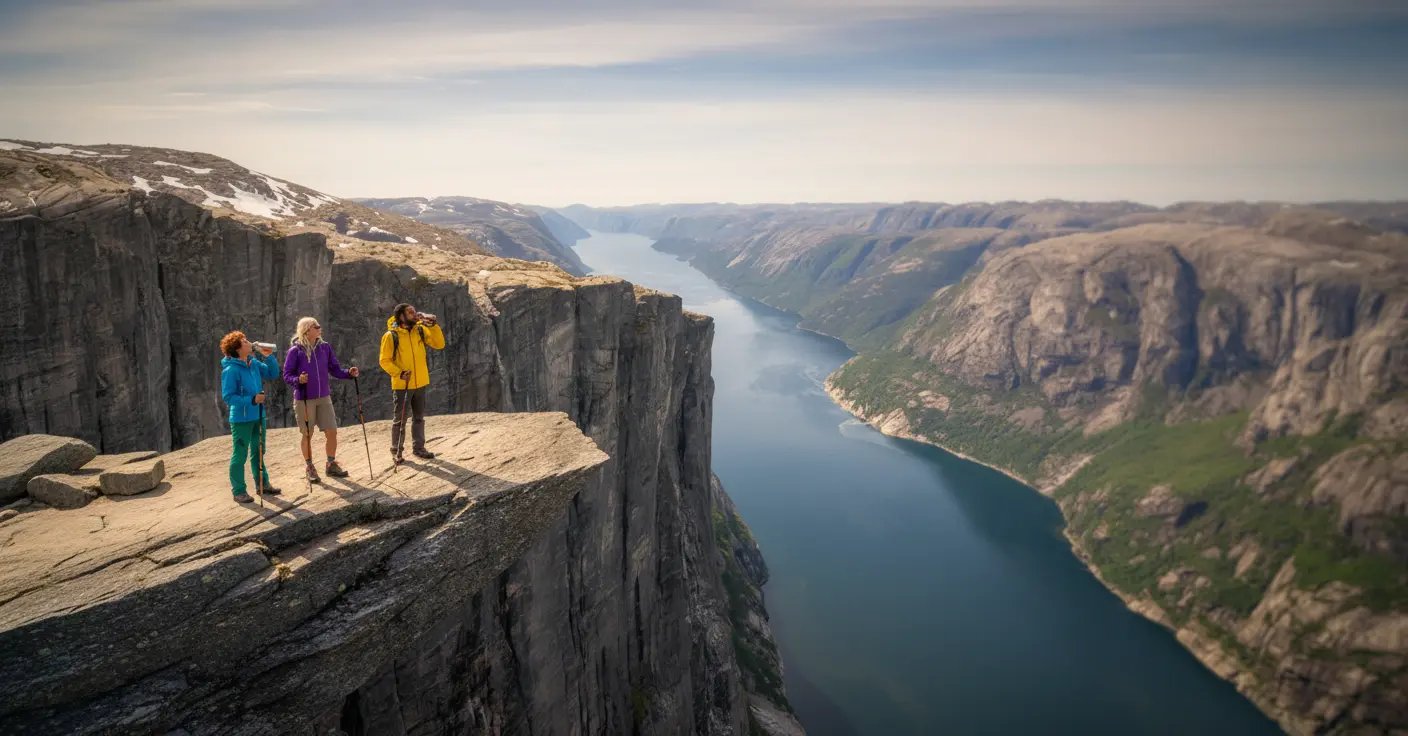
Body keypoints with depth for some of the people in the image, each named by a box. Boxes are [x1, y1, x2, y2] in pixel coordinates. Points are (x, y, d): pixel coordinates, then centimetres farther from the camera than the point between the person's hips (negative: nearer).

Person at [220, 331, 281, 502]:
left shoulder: (254, 363, 3)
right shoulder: (231, 370, -18)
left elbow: (273, 374, 11)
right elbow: (228, 397, -18)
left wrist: (269, 357, -2)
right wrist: (251, 400, -25)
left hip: (258, 416, 8)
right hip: (241, 419, -7)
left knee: (258, 452, 18)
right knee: (239, 455, 3)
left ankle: (262, 484, 31)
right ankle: (238, 491, 13)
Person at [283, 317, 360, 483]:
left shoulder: (325, 347, 1)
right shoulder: (295, 351, -11)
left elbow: (334, 369, 5)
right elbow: (287, 375, -8)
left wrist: (349, 373, -11)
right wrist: (298, 380, -28)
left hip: (324, 397, 4)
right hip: (304, 400, -4)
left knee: (332, 431, 4)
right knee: (307, 435, 7)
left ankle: (331, 465, 21)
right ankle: (309, 468, 21)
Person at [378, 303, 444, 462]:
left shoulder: (421, 330, 0)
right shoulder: (391, 336, -13)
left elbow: (439, 344, -5)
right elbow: (385, 361, -10)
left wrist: (433, 325, -15)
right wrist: (399, 373, -22)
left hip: (420, 383, 5)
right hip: (401, 385, -4)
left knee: (419, 417, 14)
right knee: (399, 419, 5)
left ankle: (418, 448, 26)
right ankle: (396, 451, 18)